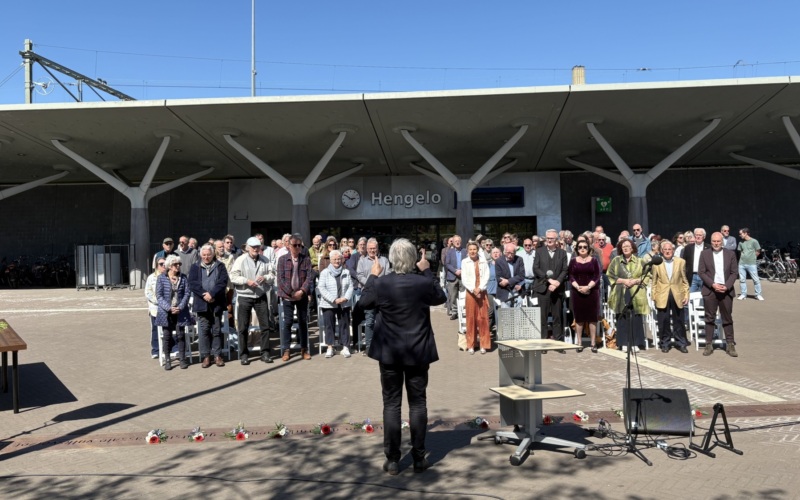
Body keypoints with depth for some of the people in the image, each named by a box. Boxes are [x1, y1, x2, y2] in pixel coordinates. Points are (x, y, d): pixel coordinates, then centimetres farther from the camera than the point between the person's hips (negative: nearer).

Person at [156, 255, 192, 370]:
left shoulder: (183, 278, 5)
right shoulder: (162, 278, -1)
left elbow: (186, 294, 1)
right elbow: (159, 295, -5)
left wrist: (180, 307, -12)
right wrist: (169, 308, -15)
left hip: (180, 312, 1)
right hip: (166, 312, -1)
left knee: (180, 335, 3)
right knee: (167, 335, 4)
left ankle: (182, 359, 14)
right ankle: (167, 360, 14)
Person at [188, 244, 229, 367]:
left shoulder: (220, 266, 8)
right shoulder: (195, 267, 10)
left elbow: (223, 282, -4)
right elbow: (192, 283, -1)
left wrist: (212, 294, -16)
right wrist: (204, 295, -13)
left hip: (217, 303, 0)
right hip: (202, 303, 0)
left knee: (217, 330, 4)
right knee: (204, 330, 1)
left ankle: (217, 355, 11)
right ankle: (206, 356, 8)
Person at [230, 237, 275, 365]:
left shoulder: (265, 260, 6)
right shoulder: (240, 260, -2)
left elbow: (272, 275, 8)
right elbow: (233, 277, -5)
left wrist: (265, 277, -13)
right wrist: (247, 281, -18)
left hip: (261, 297, 2)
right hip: (244, 297, -2)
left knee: (265, 326, 4)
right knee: (243, 327, 3)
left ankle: (265, 353, 15)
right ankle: (244, 354, 14)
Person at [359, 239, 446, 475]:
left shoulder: (381, 283, -13)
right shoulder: (424, 283, -12)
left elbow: (364, 302, 6)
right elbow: (441, 297, 10)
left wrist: (373, 276, 14)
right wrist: (427, 271, 15)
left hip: (389, 353, 0)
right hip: (419, 353, 0)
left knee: (391, 404, 8)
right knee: (418, 404, 10)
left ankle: (392, 460, 13)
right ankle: (419, 459, 16)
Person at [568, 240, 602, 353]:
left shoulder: (594, 261, 6)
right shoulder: (573, 261, 9)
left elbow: (597, 276, -1)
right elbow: (571, 276, 3)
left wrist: (588, 287, -15)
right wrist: (578, 287, -12)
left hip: (592, 292, -1)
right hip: (577, 292, 1)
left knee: (592, 318, 0)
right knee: (579, 318, 2)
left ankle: (593, 343, 5)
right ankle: (579, 343, 7)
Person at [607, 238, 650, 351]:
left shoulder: (639, 261, 10)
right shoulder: (616, 261, 10)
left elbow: (646, 276, 8)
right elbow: (610, 276, 5)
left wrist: (635, 281, -8)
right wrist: (623, 281, -8)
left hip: (636, 295, 0)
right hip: (621, 295, 0)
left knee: (636, 319, -4)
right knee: (622, 318, -2)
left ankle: (635, 343, 5)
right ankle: (624, 343, 5)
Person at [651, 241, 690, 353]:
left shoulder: (681, 262, 5)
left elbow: (685, 280, 7)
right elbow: (654, 282, 7)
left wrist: (686, 295, 1)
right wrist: (654, 297, 2)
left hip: (677, 296, 1)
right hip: (662, 297, 0)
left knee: (679, 321, 7)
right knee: (664, 321, 3)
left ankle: (681, 343, 19)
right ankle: (665, 343, 16)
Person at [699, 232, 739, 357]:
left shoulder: (730, 254, 7)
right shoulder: (704, 254, 4)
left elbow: (734, 272, 4)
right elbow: (701, 272, 0)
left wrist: (727, 286, -10)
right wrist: (713, 284, -12)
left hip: (726, 290, 1)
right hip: (710, 290, -1)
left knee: (727, 319, 5)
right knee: (710, 318, 3)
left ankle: (731, 345, 10)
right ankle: (709, 345, 8)